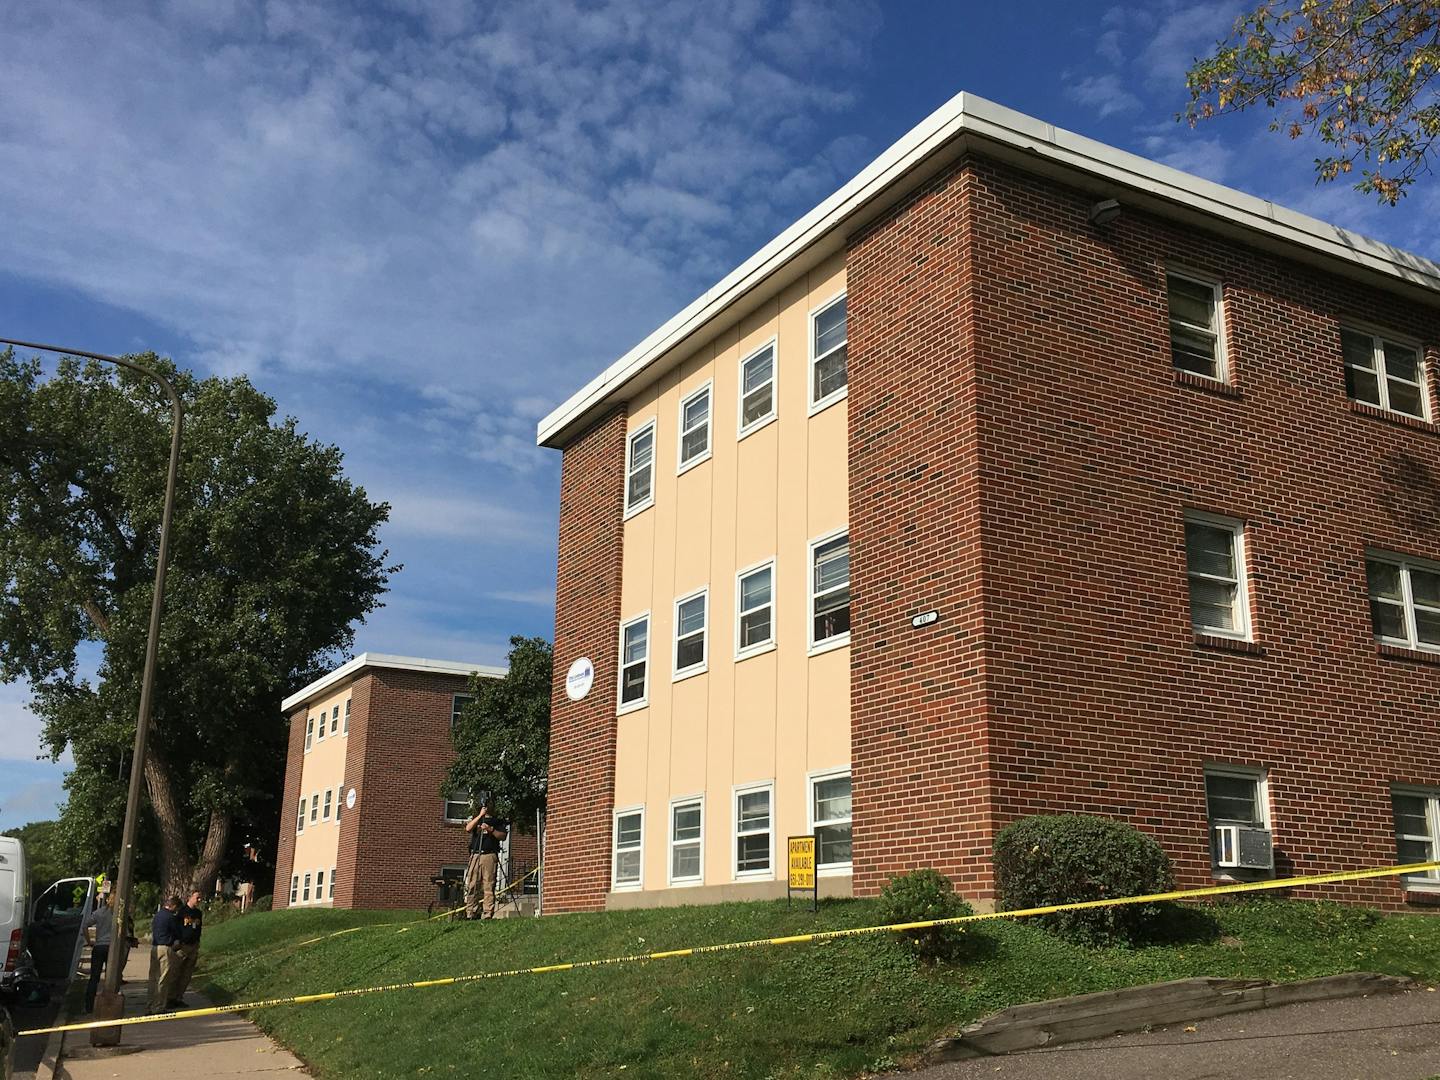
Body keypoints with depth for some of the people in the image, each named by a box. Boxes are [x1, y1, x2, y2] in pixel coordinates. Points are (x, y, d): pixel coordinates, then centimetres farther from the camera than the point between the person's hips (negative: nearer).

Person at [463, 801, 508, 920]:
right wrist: (480, 815, -6)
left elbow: (503, 836, 4)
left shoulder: (498, 820, 15)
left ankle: (488, 914, -11)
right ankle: (471, 914, -1)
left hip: (490, 855, -3)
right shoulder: (475, 819, 21)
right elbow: (468, 829, 1)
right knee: (471, 886, -3)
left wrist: (490, 829, -11)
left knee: (489, 887, -9)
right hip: (475, 855, 3)